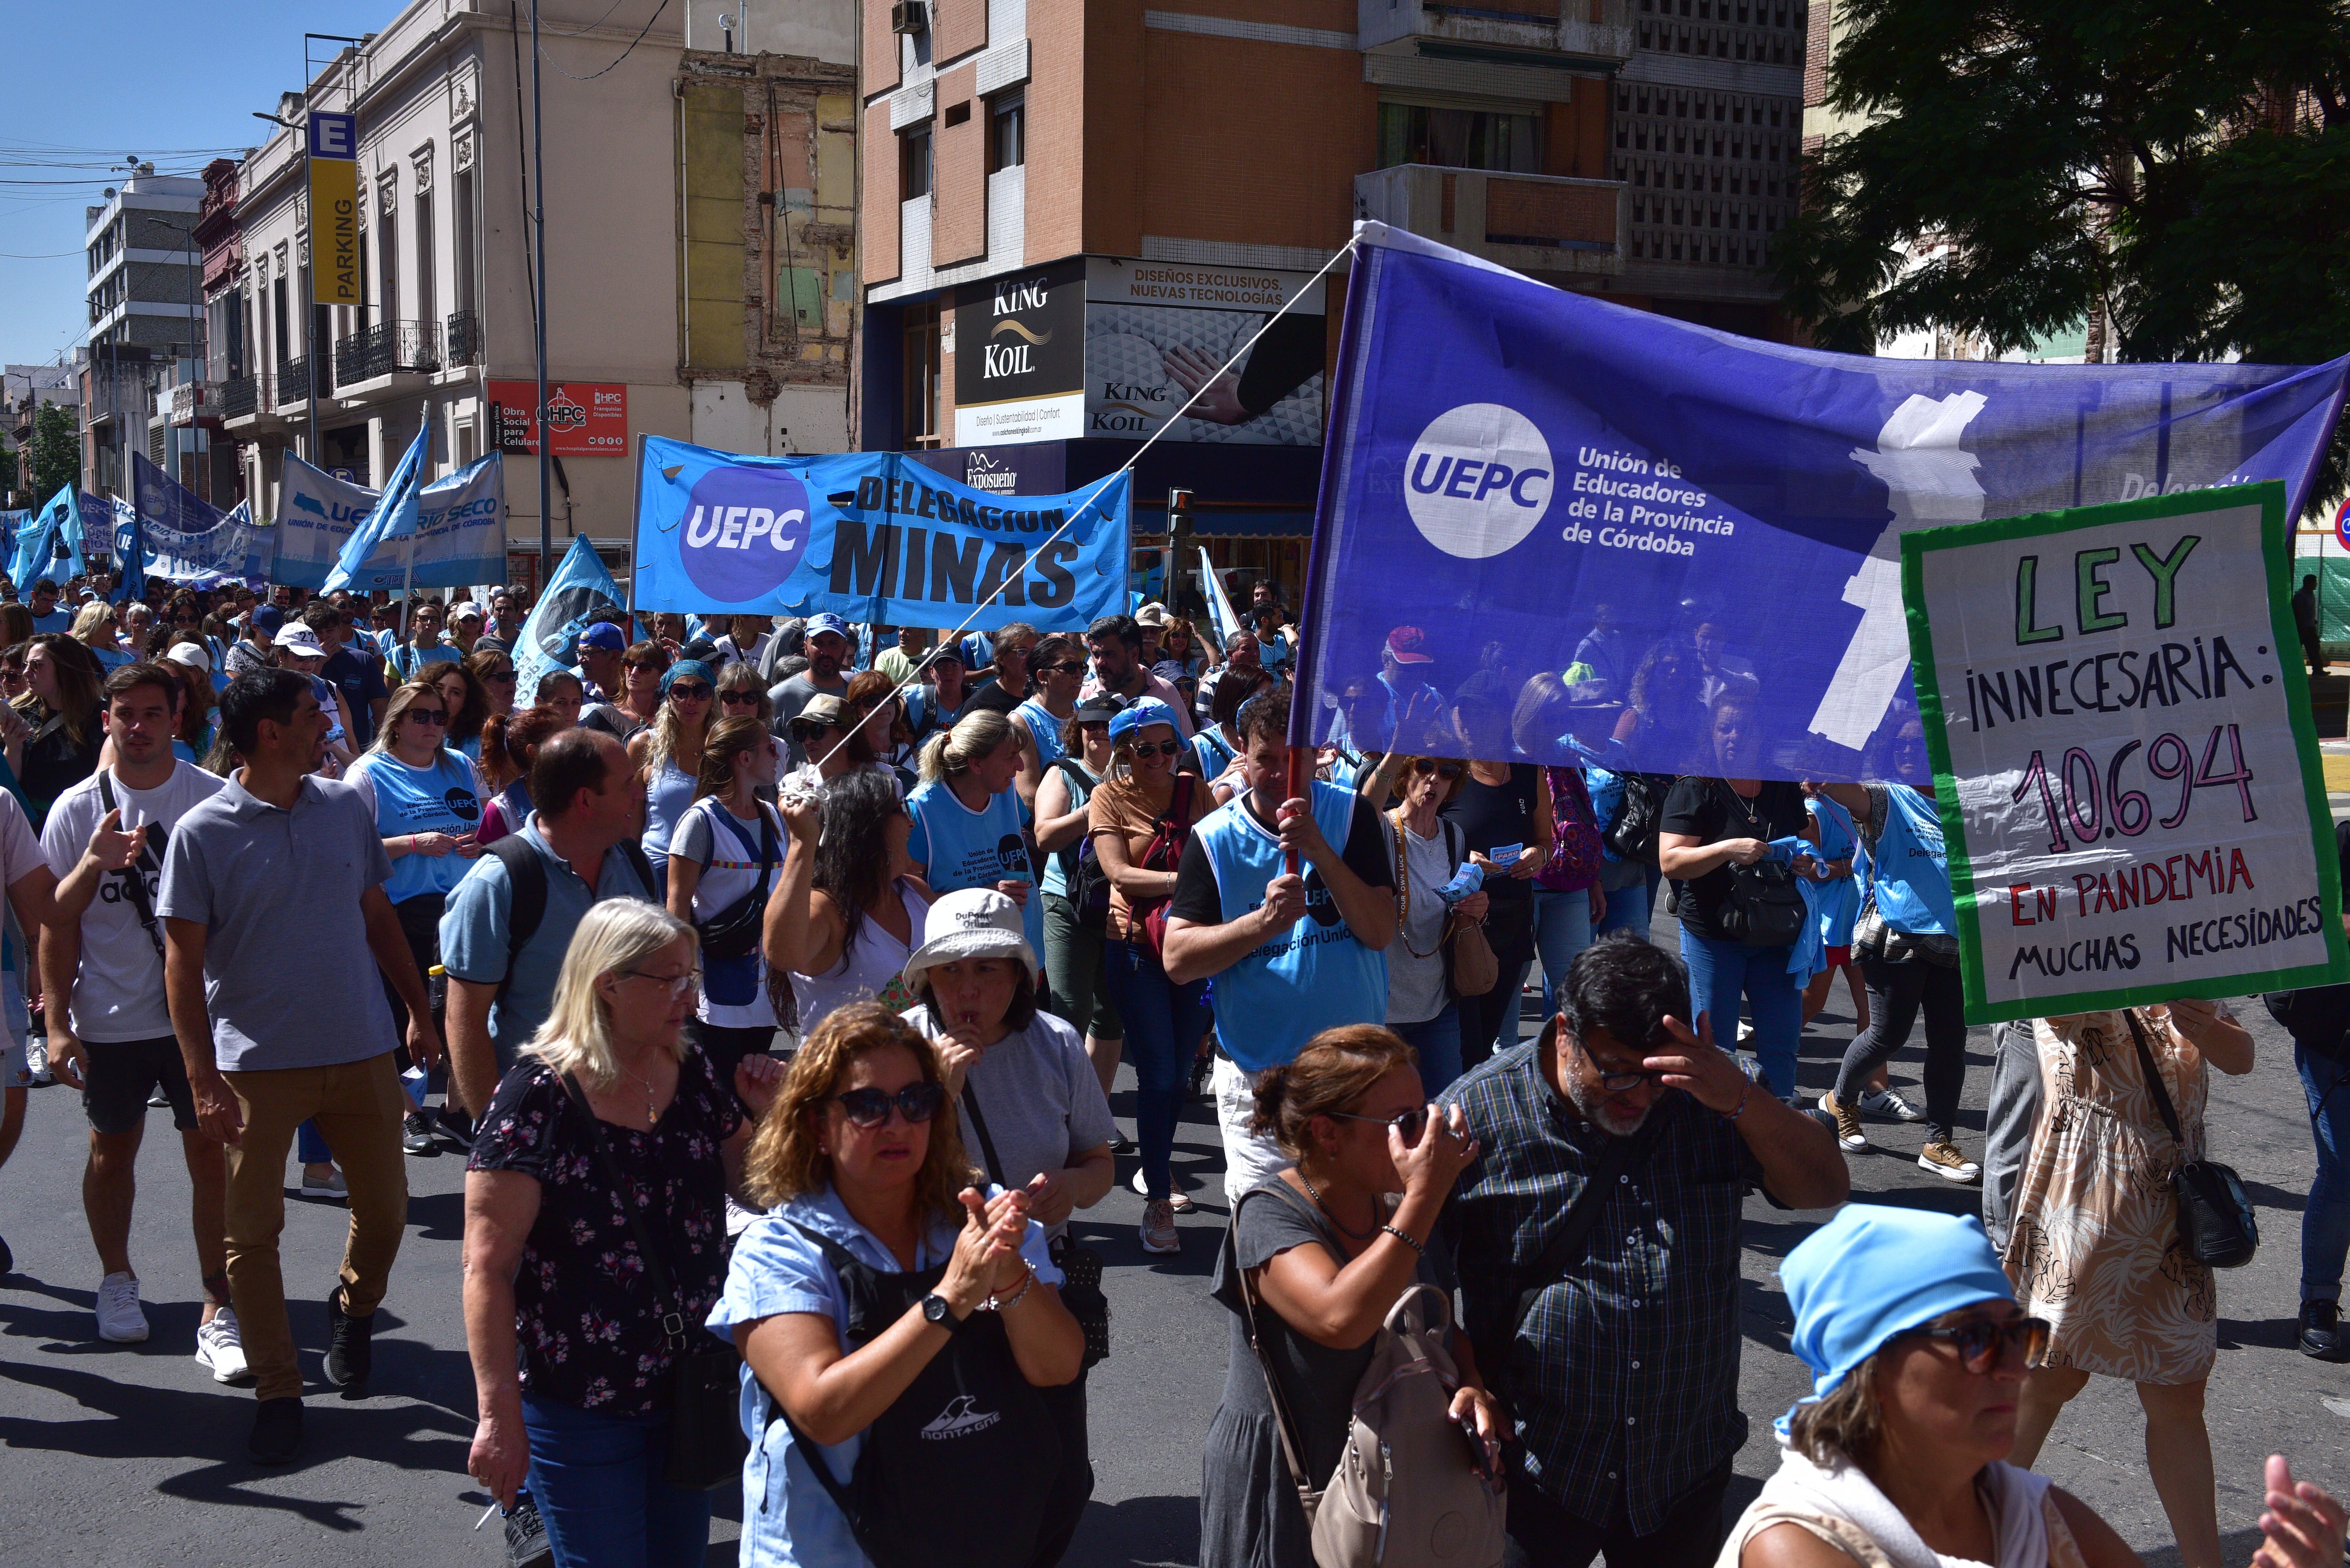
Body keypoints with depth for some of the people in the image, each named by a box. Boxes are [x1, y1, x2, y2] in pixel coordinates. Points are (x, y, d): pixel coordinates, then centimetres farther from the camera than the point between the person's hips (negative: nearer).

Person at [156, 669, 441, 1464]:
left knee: (384, 1208, 11)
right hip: (256, 1062, -3)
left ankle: (354, 1309, 41)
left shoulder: (345, 807, 3)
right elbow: (183, 961, -7)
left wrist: (419, 1009, 13)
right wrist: (203, 1079, -13)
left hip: (362, 1048, 3)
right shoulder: (202, 833, -9)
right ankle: (278, 1391, 17)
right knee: (252, 1233, 3)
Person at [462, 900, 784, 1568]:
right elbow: (489, 1268, -17)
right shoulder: (539, 1098, -16)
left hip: (689, 1394, 6)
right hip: (580, 1412, -6)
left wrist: (769, 1114, -5)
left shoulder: (694, 1078, 1)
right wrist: (500, 1414, -20)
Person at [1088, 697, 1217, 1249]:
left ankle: (1157, 1167, 35)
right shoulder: (1109, 796, -3)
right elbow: (1119, 873, -15)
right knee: (1157, 1073, -8)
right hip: (1136, 947, -4)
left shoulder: (1194, 790, 7)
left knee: (1180, 1072, 13)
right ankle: (1157, 1201, 1)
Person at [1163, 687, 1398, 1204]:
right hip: (1255, 1075, -1)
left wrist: (1319, 850, -22)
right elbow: (1178, 960, -9)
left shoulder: (1352, 816, -1)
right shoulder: (1214, 839, -4)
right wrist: (1263, 921, -24)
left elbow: (1380, 932, -10)